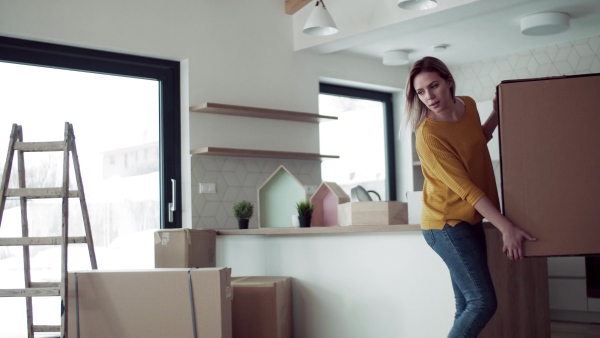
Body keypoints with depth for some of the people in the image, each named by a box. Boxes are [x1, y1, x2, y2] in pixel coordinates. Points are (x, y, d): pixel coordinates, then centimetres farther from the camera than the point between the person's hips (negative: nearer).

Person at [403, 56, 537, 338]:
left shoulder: (468, 104, 2)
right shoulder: (428, 135, -22)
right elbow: (466, 188, -23)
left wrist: (497, 114, 10)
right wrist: (506, 227, -23)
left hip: (469, 219, 8)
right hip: (446, 224, -8)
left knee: (468, 308, 9)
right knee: (483, 303, -10)